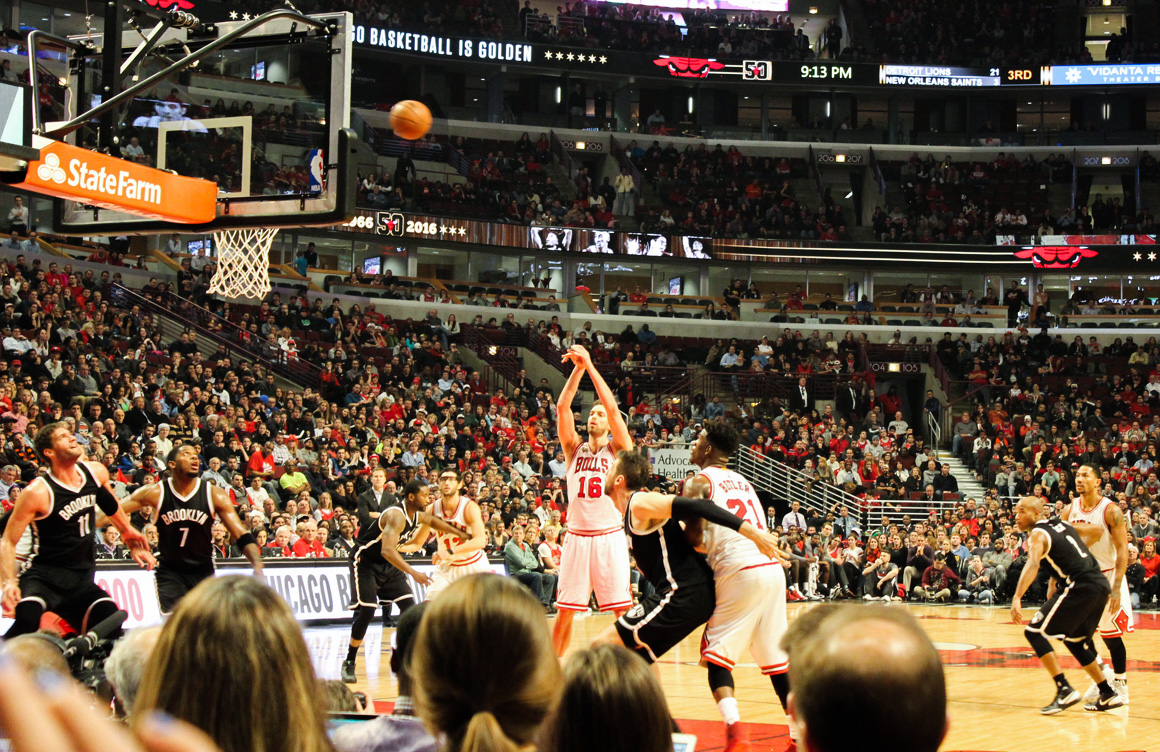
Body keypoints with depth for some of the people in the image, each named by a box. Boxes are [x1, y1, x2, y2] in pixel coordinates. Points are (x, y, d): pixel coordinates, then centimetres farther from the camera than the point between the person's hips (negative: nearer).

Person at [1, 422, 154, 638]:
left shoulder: (96, 473, 2)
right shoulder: (38, 493, -16)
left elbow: (110, 504, 28)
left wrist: (127, 530, 40)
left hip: (82, 580, 6)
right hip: (44, 575, -6)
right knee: (27, 618, -35)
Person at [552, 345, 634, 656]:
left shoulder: (617, 448, 5)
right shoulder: (574, 448, 12)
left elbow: (613, 408, -9)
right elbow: (562, 407, -1)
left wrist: (590, 365, -10)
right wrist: (578, 368, -10)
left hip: (609, 535, -2)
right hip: (577, 536, 2)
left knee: (623, 611, -4)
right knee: (564, 612, 4)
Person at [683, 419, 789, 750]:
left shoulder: (699, 483, 1)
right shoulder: (742, 481, 24)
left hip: (740, 572, -7)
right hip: (773, 569, 7)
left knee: (716, 655, 1)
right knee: (777, 659, 14)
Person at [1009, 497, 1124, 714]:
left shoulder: (1037, 534, -5)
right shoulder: (1061, 524, 20)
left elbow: (1032, 564, -25)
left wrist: (1017, 598, -38)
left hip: (1079, 588, -9)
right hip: (1102, 586, 9)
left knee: (1034, 632, -4)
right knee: (1074, 640, 26)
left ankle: (1065, 690, -13)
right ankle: (1108, 695, 26)